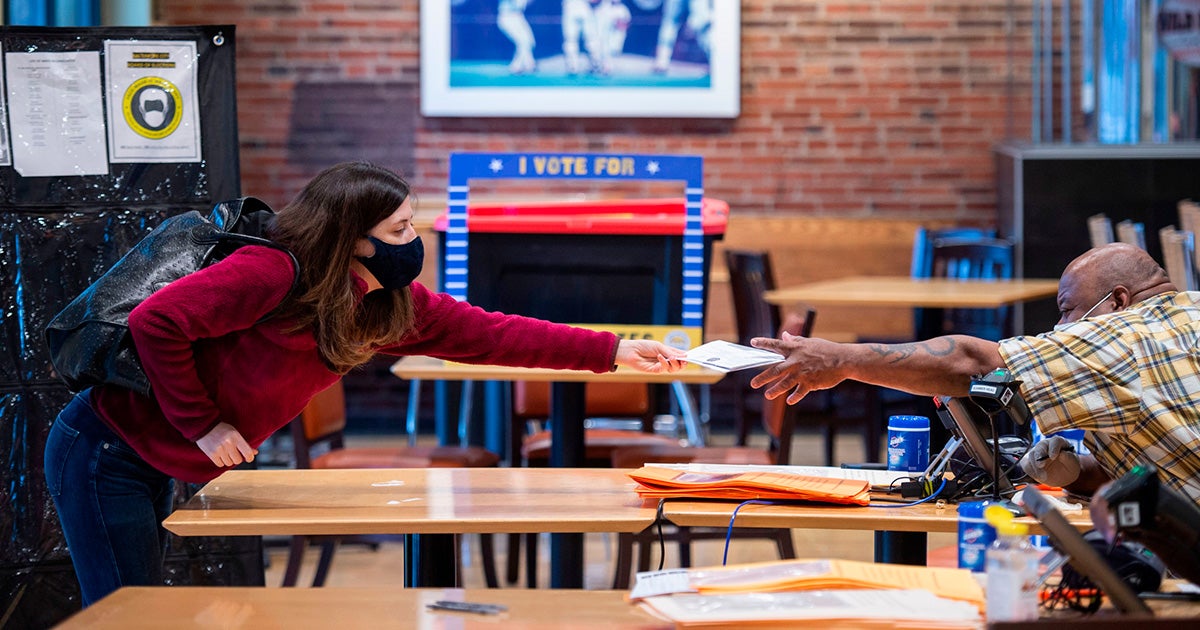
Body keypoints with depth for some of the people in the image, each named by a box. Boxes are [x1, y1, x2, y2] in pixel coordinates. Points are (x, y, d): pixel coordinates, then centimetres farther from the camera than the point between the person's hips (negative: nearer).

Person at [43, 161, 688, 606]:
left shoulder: (393, 307, 0)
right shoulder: (271, 275, -26)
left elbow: (487, 334, 0)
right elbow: (156, 320, -27)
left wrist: (615, 352, -4)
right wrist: (202, 425, -21)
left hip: (156, 468, 8)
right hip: (103, 452, -8)